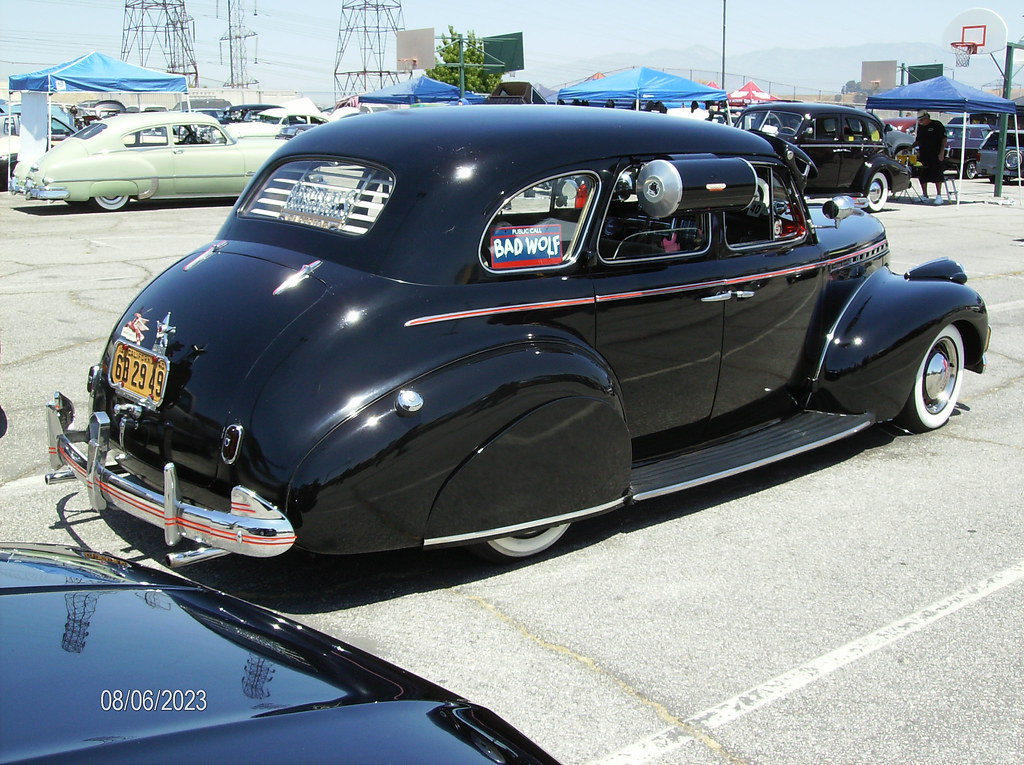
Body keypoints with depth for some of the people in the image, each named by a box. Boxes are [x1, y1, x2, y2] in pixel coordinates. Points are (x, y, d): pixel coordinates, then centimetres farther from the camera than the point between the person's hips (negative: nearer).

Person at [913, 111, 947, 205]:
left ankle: (939, 196, -2)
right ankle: (924, 195, 15)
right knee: (922, 176, 5)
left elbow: (944, 139, -7)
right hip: (923, 155, 6)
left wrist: (942, 153, -14)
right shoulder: (920, 127, 14)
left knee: (937, 175, -6)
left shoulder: (937, 125, -4)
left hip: (936, 155, -6)